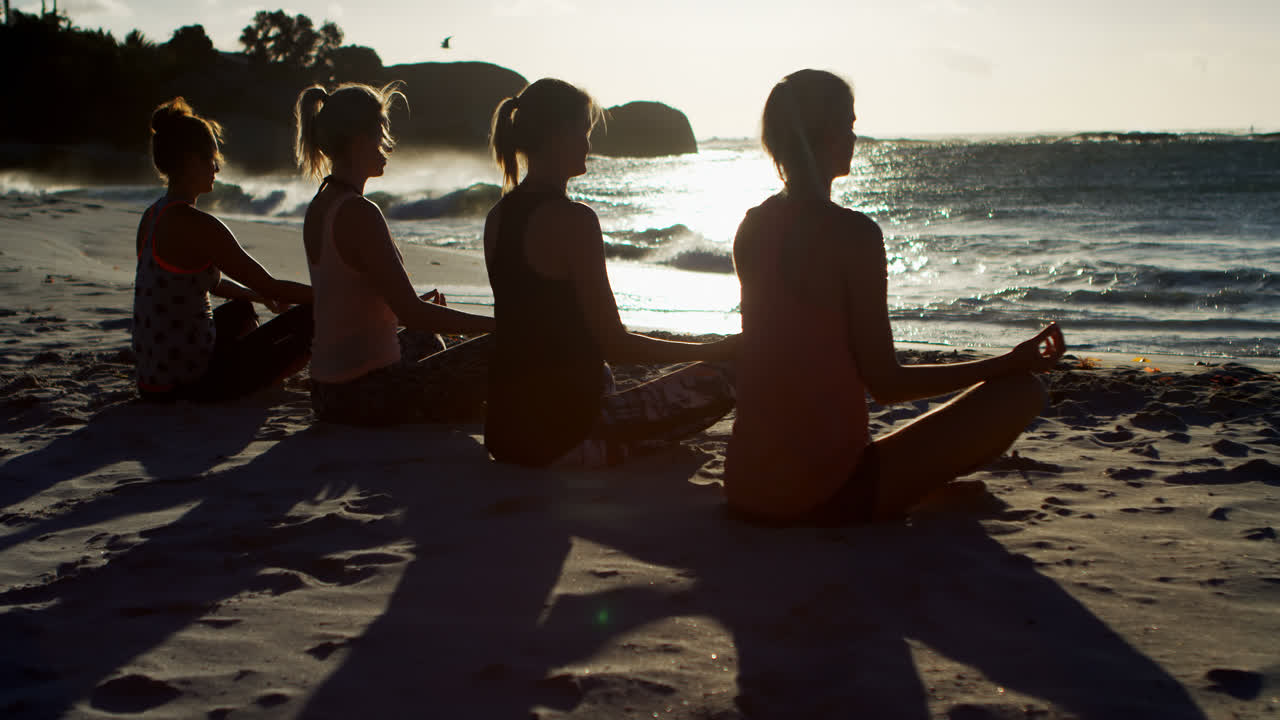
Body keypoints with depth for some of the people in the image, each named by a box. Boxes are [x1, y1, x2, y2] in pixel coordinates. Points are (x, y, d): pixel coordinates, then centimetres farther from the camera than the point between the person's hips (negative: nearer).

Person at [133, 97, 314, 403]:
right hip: (193, 380, -10)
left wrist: (254, 294, 24)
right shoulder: (196, 225, -20)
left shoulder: (151, 217, 8)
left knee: (241, 309, 36)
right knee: (312, 318, -1)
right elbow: (271, 287, -16)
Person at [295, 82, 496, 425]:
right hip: (367, 399, -10)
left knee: (425, 341, 37)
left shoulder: (319, 207, 8)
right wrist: (493, 323, -13)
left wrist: (419, 305, 23)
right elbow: (411, 313, -21)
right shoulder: (359, 213, -20)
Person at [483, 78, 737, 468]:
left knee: (601, 374, 42)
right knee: (716, 383, 1)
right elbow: (614, 344, -16)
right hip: (560, 437, -8)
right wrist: (715, 350, -7)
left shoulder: (498, 217, 7)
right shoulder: (573, 220, -18)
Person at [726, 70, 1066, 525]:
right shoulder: (853, 233, -15)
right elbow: (885, 384, -12)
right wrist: (1013, 362, -4)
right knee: (1020, 392, -1)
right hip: (824, 498, -7)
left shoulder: (751, 228, 6)